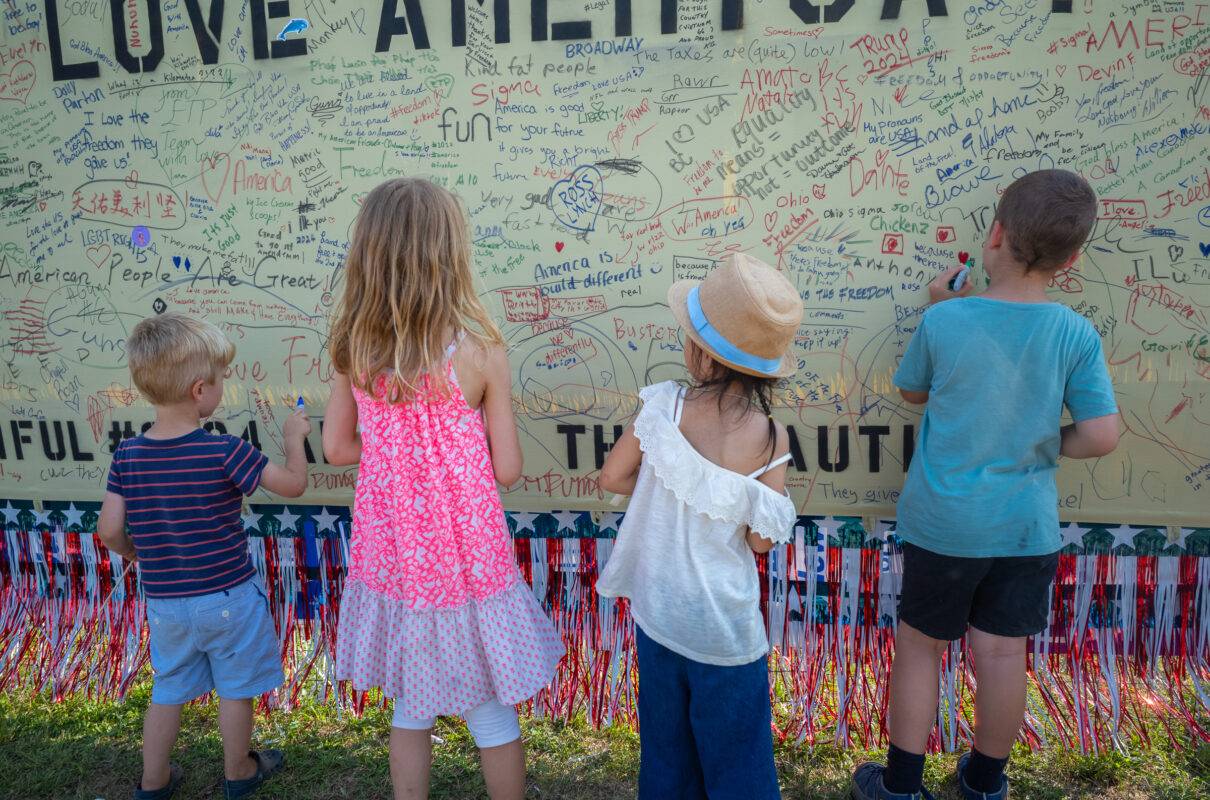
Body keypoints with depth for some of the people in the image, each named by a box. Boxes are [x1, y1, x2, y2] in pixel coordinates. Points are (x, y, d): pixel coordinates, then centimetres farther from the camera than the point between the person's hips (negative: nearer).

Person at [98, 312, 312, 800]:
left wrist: (134, 553, 17)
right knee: (236, 688, 16)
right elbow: (293, 484, -13)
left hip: (164, 601, 4)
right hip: (228, 597, -4)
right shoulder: (224, 451, -21)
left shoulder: (128, 456, -7)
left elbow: (109, 530, -4)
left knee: (168, 691, 22)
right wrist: (294, 438, 4)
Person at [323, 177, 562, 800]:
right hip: (465, 560, -4)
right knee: (492, 712, 16)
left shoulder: (354, 352, -8)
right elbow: (507, 469, -12)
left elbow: (337, 448, 2)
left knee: (410, 704, 24)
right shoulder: (480, 352, -19)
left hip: (390, 559, 4)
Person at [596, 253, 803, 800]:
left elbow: (612, 478, -6)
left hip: (655, 607, 3)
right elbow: (761, 540, -14)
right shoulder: (769, 438, -20)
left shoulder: (663, 407, -17)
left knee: (666, 740, 24)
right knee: (735, 755, 19)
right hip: (725, 625, -2)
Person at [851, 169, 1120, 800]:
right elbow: (1101, 436, -10)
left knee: (919, 645, 13)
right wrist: (1042, 445, 8)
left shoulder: (944, 321, -15)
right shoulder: (1076, 334, -10)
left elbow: (912, 390, 2)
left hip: (942, 521, -2)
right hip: (1028, 528, 2)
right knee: (1002, 654, 16)